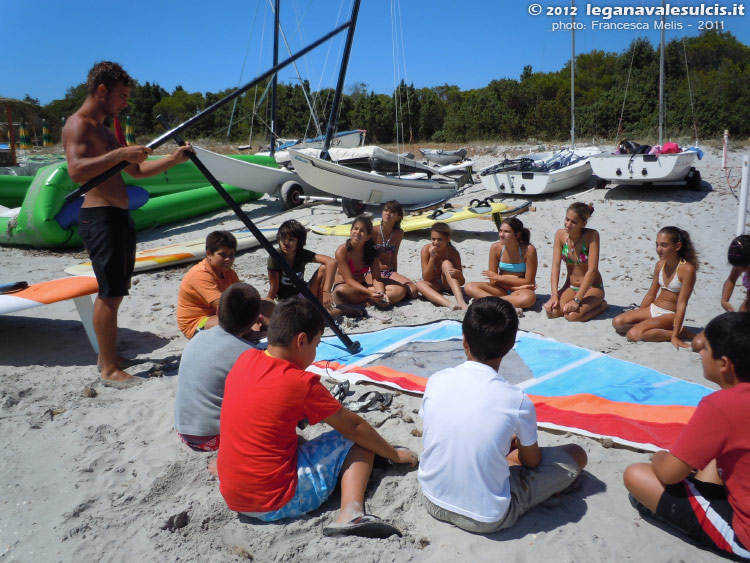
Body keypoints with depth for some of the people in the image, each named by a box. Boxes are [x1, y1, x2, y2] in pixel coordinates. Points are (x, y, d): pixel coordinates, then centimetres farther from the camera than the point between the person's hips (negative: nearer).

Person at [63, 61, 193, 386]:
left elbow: (136, 170, 25)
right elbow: (76, 171, -25)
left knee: (115, 290, 14)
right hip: (100, 217, -10)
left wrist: (173, 159, 15)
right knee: (110, 293, -9)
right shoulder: (78, 125, -8)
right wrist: (120, 153, -26)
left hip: (119, 216, 10)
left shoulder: (104, 130, 22)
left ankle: (106, 356, 24)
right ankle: (110, 370, -2)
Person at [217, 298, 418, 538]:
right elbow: (353, 426, -5)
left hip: (231, 497, 8)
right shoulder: (301, 383, -17)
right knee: (357, 441, 2)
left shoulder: (245, 360, 0)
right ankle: (350, 514, -14)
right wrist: (395, 454, 8)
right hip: (277, 505, -7)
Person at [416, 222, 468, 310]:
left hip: (447, 284, 0)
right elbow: (426, 278, -18)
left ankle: (460, 301, -47)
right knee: (420, 284, -33)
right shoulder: (426, 249, -16)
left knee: (446, 263, -29)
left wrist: (458, 274, -38)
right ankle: (449, 304, -54)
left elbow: (462, 282, -14)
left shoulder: (453, 253, -17)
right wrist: (432, 258, -30)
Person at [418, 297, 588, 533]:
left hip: (433, 502, 4)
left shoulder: (436, 381, -11)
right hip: (487, 518, -4)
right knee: (576, 454, 9)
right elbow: (532, 461, -1)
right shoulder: (517, 400, -20)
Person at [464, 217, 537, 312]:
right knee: (469, 287, -19)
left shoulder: (528, 250, -15)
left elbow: (529, 282, -12)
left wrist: (500, 277, -12)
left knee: (529, 298, -39)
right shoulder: (496, 248, -7)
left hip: (522, 290, -3)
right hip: (501, 290, 3)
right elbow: (493, 281, -4)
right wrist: (515, 287, -17)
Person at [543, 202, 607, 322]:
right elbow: (556, 266, -9)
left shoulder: (592, 235, -19)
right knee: (551, 311, -22)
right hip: (570, 287, 4)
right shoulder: (560, 235, -7)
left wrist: (577, 300, -26)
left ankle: (601, 305, 2)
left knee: (572, 315, -27)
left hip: (592, 288, -4)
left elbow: (592, 270, -23)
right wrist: (554, 294, -20)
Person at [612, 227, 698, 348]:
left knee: (633, 334, -26)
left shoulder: (687, 269, -18)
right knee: (617, 322, -13)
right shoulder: (660, 265, 4)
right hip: (653, 309, 6)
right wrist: (637, 318, 15)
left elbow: (682, 304, -20)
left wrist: (675, 335, -22)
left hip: (670, 315, -6)